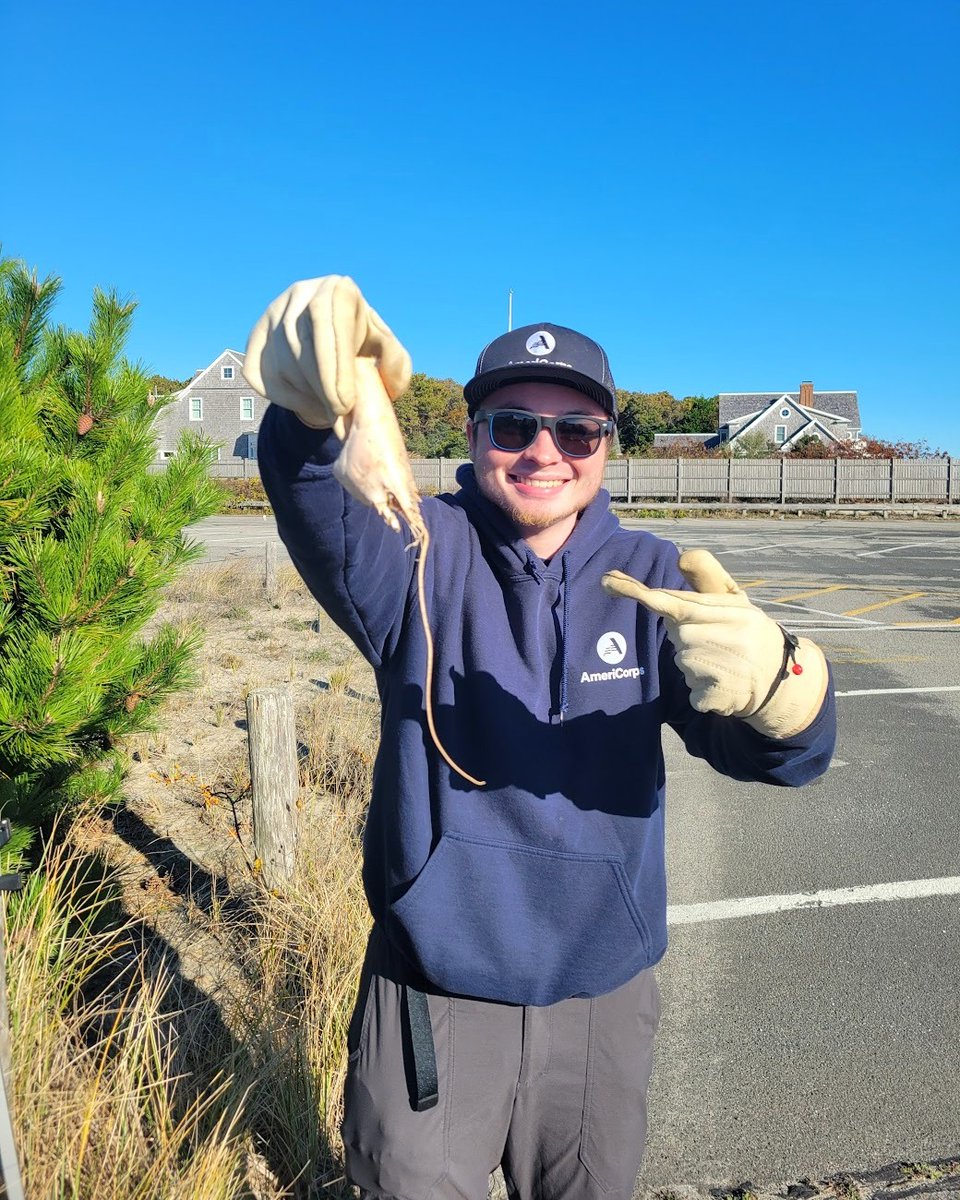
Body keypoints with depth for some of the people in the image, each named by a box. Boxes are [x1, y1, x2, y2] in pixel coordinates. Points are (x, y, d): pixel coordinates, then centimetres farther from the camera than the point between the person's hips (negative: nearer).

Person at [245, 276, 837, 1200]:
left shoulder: (653, 581, -7)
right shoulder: (422, 556, -11)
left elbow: (785, 755, -17)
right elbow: (326, 515, -33)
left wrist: (772, 683, -40)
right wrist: (312, 407, -55)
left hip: (604, 994, 2)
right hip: (430, 994, -2)